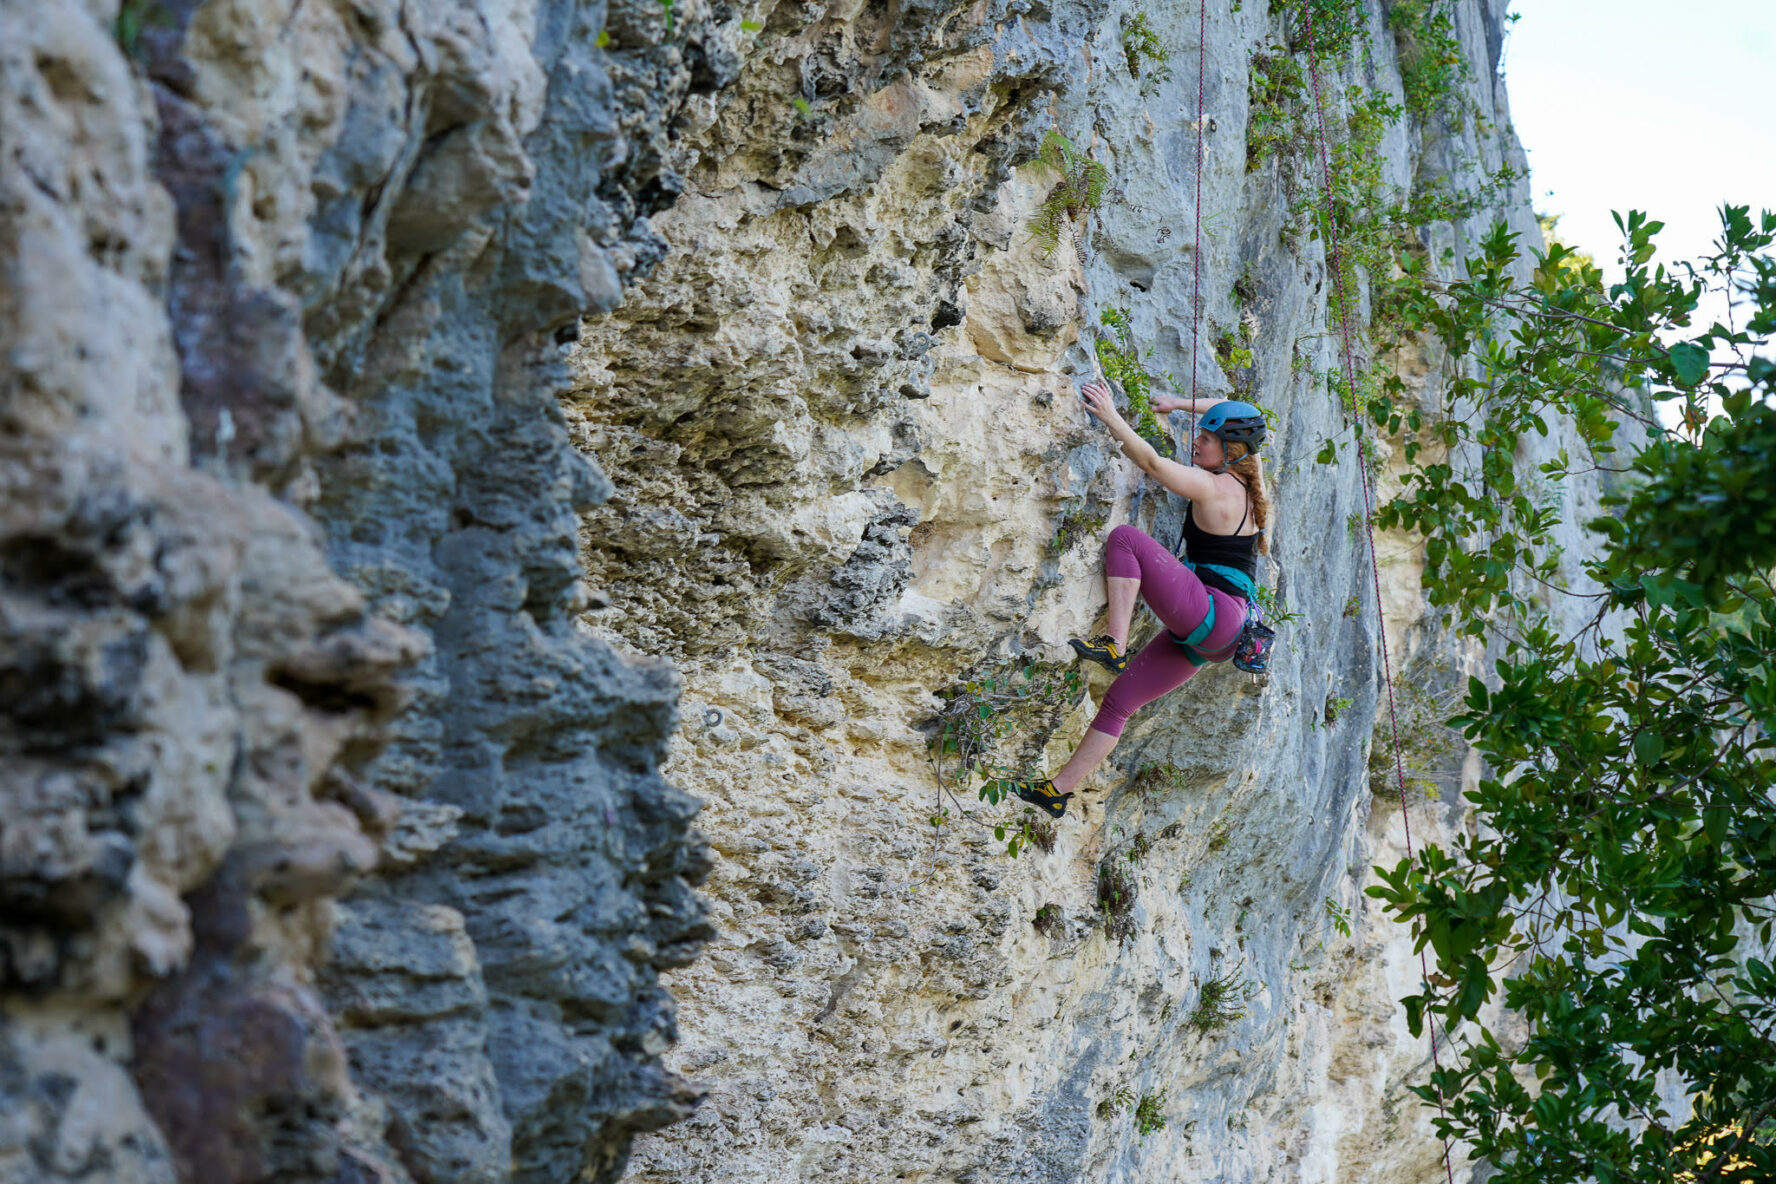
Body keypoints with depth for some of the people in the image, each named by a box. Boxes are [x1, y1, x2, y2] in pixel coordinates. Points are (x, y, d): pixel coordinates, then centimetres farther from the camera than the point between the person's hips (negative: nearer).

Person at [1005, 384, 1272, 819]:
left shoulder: (1212, 487, -10)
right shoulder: (1244, 481, 14)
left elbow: (1151, 461, -15)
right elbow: (1230, 413, 32)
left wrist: (1109, 415, -11)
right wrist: (1179, 405, 29)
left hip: (1210, 614, -10)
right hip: (1214, 636, 10)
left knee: (1125, 538, -14)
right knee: (1119, 700, 9)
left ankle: (1114, 645, -22)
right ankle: (1060, 789, 10)